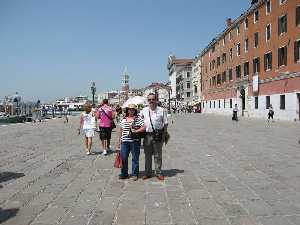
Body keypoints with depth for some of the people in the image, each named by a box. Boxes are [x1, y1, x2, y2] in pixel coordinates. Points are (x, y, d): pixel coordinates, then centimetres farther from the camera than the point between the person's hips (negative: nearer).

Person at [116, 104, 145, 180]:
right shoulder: (123, 119, 12)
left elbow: (143, 128, -7)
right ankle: (124, 173, 19)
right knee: (123, 158, 6)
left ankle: (134, 174, 15)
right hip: (124, 141, 3)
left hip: (135, 142, -3)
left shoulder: (138, 119, 1)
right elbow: (120, 130, 15)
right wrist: (119, 140, 12)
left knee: (135, 158, 4)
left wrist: (136, 131, -17)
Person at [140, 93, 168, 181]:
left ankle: (158, 173, 19)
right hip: (147, 135, 2)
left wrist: (164, 134, -4)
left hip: (158, 135, -2)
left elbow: (165, 123, 3)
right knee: (147, 155, 11)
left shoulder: (161, 110, 0)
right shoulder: (144, 110, 8)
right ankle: (147, 173, 22)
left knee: (158, 155, 7)